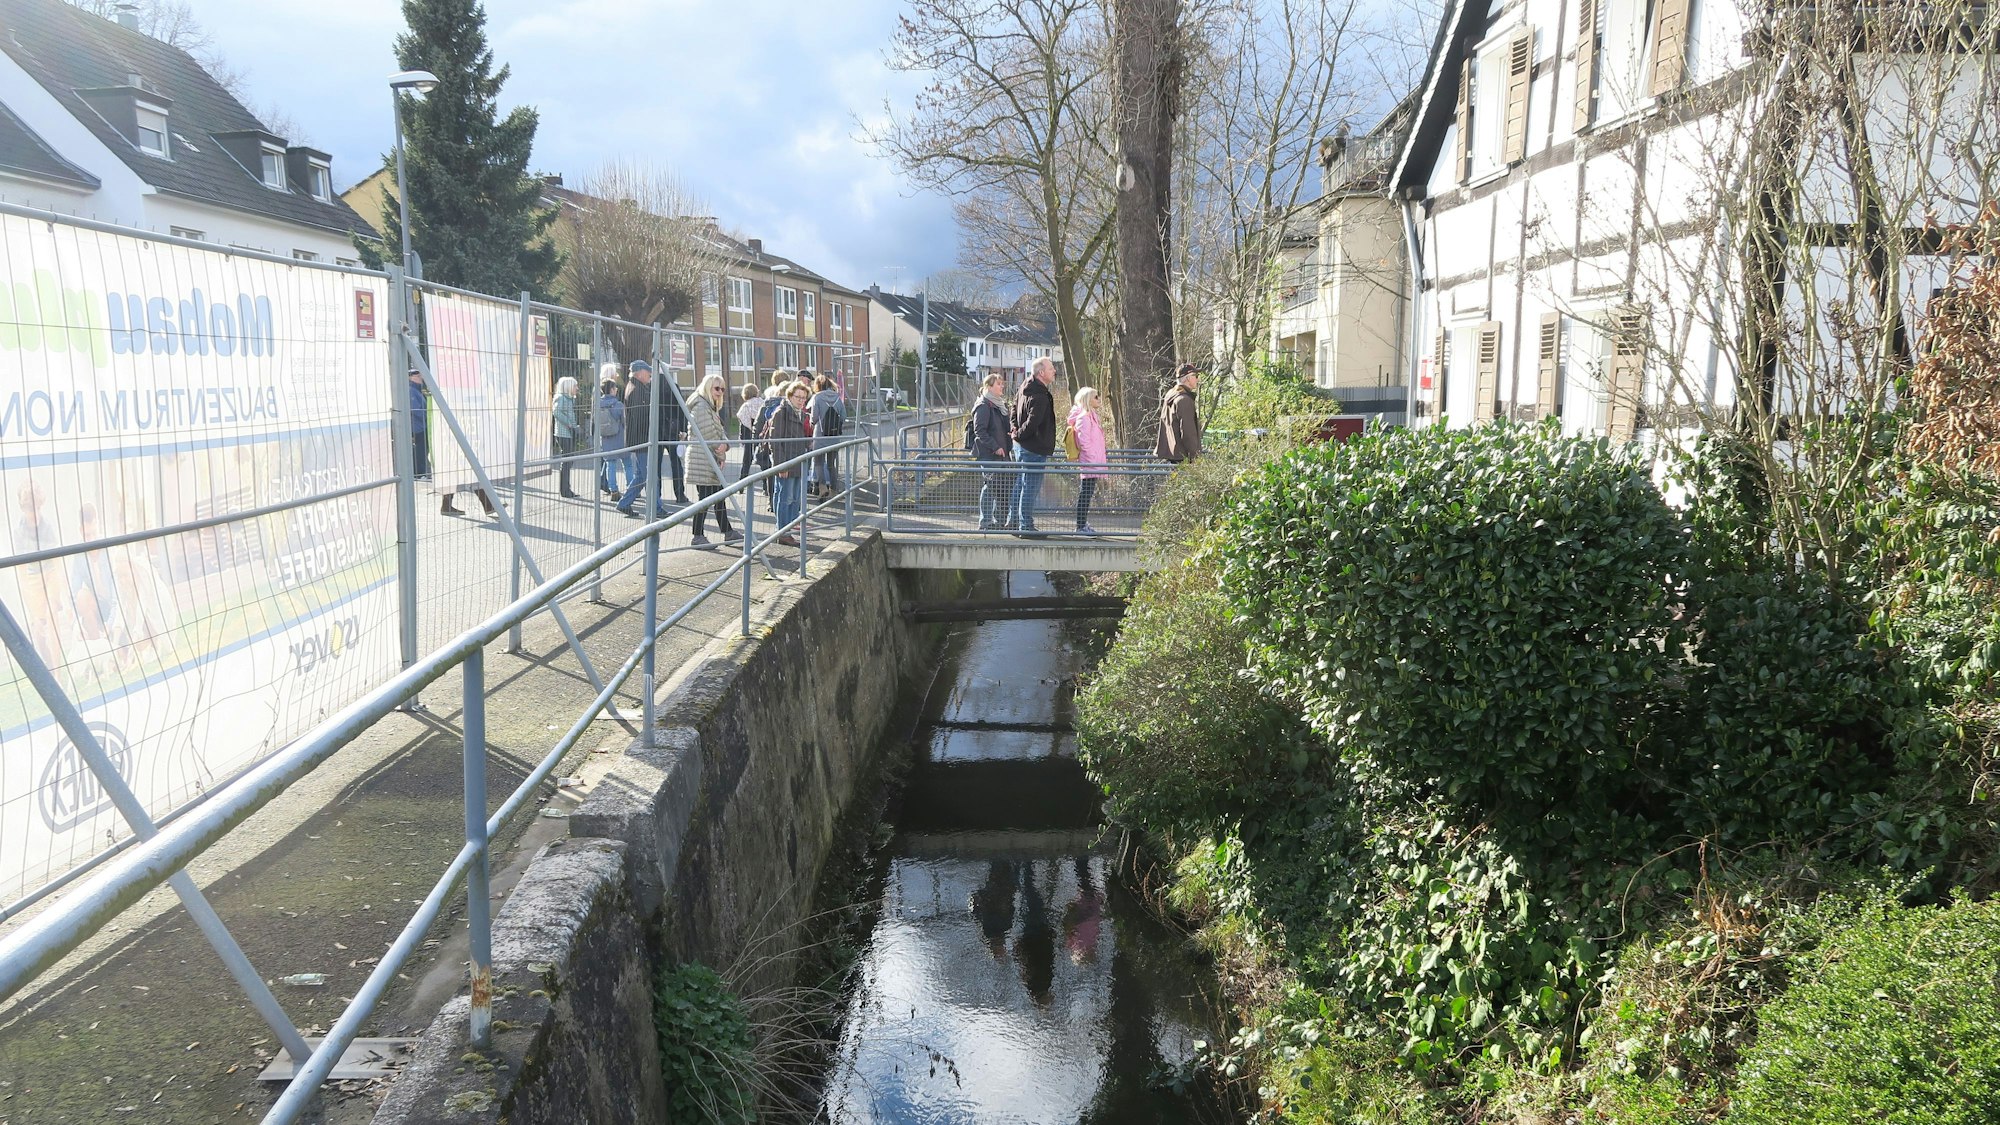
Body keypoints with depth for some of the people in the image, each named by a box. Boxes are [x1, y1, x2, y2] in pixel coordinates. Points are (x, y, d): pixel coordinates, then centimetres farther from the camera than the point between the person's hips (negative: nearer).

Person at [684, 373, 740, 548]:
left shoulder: (711, 407, 18)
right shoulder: (701, 407, -14)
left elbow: (719, 431, 16)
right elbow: (708, 434, -18)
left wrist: (725, 444, -5)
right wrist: (720, 453, -8)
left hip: (712, 460, 10)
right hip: (703, 460, -10)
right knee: (705, 497, -7)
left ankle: (727, 532, 20)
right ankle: (698, 537, -2)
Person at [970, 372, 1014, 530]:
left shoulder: (1000, 405, 19)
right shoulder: (983, 405, -10)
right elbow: (980, 431, -17)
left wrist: (1011, 436, 13)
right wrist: (995, 447, -19)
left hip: (1002, 453, 9)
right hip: (988, 455, -9)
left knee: (1006, 488, 9)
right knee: (989, 488, -5)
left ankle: (1001, 521, 17)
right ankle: (986, 522, 1)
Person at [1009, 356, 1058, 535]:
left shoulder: (1025, 387, 9)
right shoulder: (1040, 396, -22)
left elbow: (1015, 405, 24)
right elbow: (1033, 422, -28)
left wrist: (1016, 430, 16)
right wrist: (1019, 434, -11)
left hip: (1021, 446, 10)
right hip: (1034, 449, -10)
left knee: (1020, 485, 16)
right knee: (1030, 487, -4)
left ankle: (1016, 523, 23)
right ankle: (1026, 526, -1)